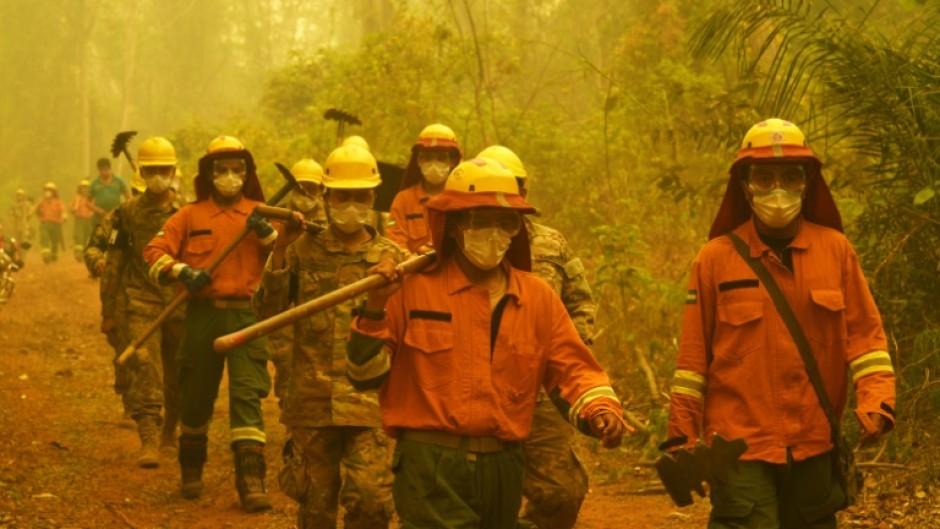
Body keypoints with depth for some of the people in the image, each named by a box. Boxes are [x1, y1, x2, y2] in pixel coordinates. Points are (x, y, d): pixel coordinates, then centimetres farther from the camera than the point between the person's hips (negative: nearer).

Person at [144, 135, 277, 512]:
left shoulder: (259, 213, 9)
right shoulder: (191, 215, 8)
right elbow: (154, 253, 2)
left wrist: (268, 234, -14)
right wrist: (182, 271, -15)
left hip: (247, 315, -1)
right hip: (203, 315, 1)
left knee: (247, 394, -12)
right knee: (196, 396, 11)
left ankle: (251, 481, -16)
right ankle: (191, 472, 31)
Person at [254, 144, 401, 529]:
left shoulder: (391, 258, 6)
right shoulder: (304, 251, 6)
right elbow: (266, 313, -1)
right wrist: (280, 252, -10)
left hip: (369, 399, -1)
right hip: (313, 398, 1)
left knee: (371, 497, -12)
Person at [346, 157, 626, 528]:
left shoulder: (538, 297, 8)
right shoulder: (414, 289, -3)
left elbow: (571, 369, 10)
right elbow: (365, 376, -1)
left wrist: (600, 410, -10)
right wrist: (375, 309, -15)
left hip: (502, 469, 5)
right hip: (431, 469, -5)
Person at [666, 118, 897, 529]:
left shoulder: (835, 249, 5)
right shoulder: (716, 258, -1)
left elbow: (864, 333, 7)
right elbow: (692, 356, 2)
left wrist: (876, 400, -8)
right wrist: (683, 436, 1)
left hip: (814, 448, 3)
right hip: (740, 447, -3)